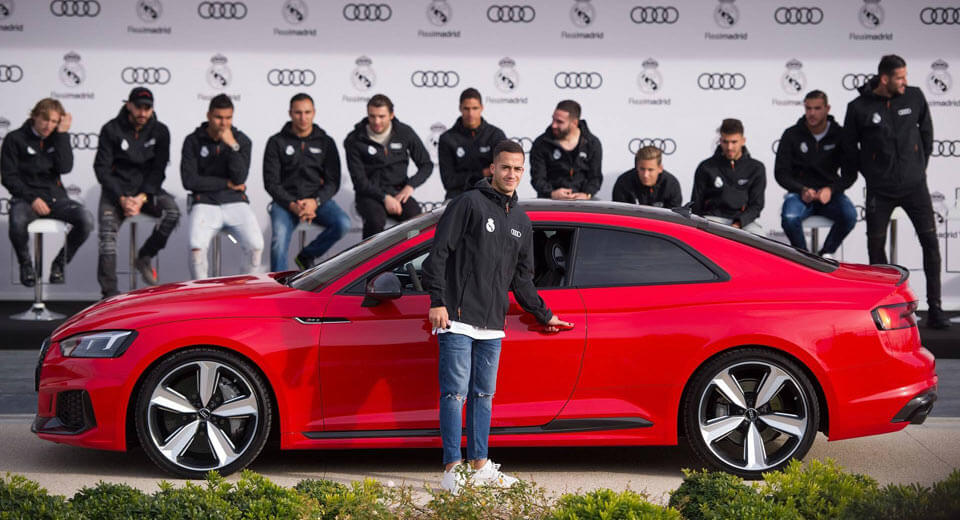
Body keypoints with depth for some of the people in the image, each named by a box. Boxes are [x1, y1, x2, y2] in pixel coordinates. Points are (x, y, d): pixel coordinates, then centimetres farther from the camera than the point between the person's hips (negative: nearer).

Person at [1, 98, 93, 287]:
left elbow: (65, 167, -6)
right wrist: (32, 199, -15)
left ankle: (58, 264, -2)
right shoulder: (16, 139, 1)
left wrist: (62, 134, -7)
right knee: (18, 222, -38)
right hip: (25, 198, -3)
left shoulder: (57, 139, 11)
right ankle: (25, 264, -6)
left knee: (86, 220, -26)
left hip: (55, 196, 3)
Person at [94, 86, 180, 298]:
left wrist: (142, 198, -17)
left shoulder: (160, 131, 1)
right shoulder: (111, 129, -4)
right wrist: (122, 199, -18)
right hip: (116, 189, -2)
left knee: (172, 211, -27)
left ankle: (144, 257, -7)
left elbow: (158, 170, -2)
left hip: (146, 189, 2)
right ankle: (109, 294, -20)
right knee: (108, 237, -22)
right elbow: (102, 169, -6)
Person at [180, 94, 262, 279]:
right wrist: (227, 183, -4)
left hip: (235, 202, 1)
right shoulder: (193, 141, 4)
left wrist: (233, 146, -15)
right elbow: (189, 180, -5)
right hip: (205, 203, -1)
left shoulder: (241, 140, 7)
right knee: (196, 247, -29)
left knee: (256, 246, -24)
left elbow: (239, 178, -5)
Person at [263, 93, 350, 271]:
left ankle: (306, 256, -3)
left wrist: (315, 202, -15)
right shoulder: (276, 142, 6)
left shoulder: (325, 142, 11)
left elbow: (333, 182, 5)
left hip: (318, 200, 2)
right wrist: (293, 205, -15)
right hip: (286, 201, -2)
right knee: (279, 239, -30)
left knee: (343, 224, -26)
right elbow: (271, 182, 1)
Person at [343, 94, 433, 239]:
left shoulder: (405, 133, 3)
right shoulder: (354, 140, -3)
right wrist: (384, 198, -19)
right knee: (376, 220, -36)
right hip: (369, 194, -2)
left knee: (415, 216, -31)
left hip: (398, 192, 2)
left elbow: (426, 165, 11)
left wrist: (410, 185, -7)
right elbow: (360, 181, -6)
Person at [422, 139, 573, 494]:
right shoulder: (469, 204, -5)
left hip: (493, 325, 7)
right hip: (458, 320, -6)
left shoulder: (522, 222, 16)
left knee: (484, 394, 10)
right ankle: (452, 469, -5)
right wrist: (438, 301, -16)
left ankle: (480, 467, 17)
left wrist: (544, 315, 23)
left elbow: (522, 279, 24)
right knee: (456, 392, -7)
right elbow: (438, 253, -9)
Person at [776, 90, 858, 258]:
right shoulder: (792, 135, 2)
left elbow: (850, 173, 2)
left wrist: (831, 190, -17)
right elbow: (780, 173, 1)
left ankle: (826, 254, -7)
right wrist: (802, 190, -16)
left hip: (829, 193, 1)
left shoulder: (840, 135, 3)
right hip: (799, 192, -1)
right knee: (789, 217, -34)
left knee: (849, 215, -31)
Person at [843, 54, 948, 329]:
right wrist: (870, 174, 7)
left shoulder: (915, 97, -1)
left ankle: (935, 308, 2)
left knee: (930, 242, -4)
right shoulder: (859, 108, -7)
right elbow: (849, 146, 5)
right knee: (875, 245, 5)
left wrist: (921, 165, 13)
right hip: (879, 191, -1)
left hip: (914, 185, 1)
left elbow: (926, 131, 14)